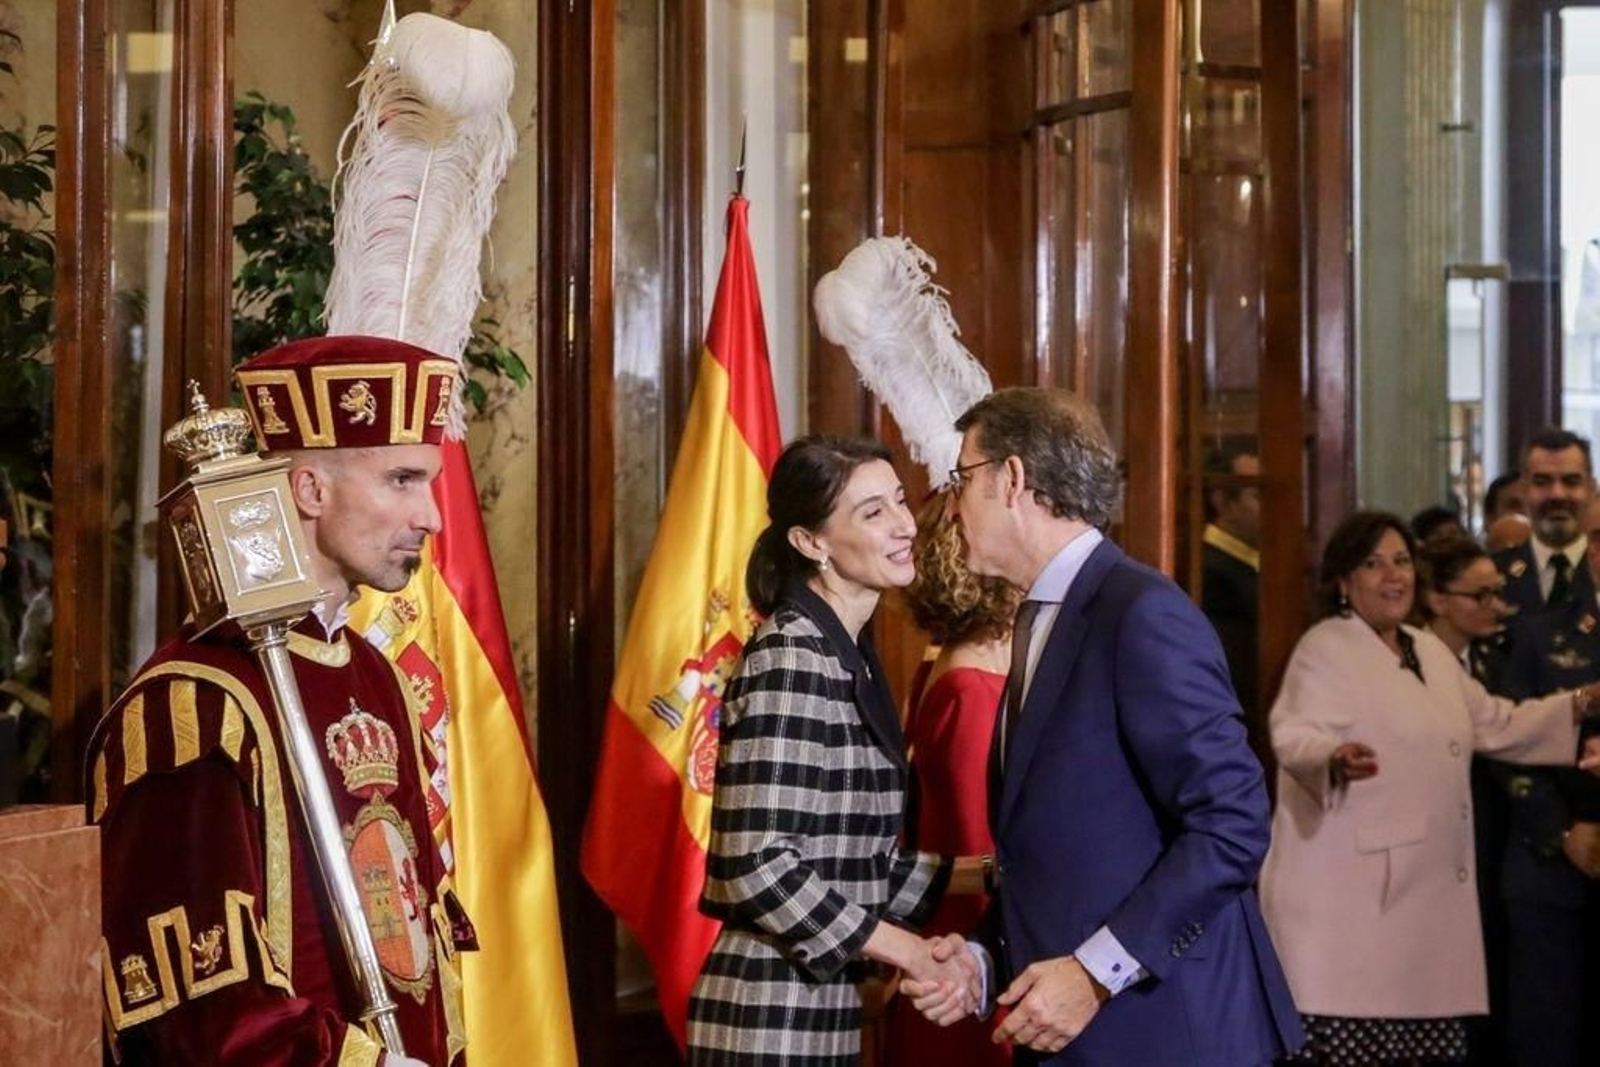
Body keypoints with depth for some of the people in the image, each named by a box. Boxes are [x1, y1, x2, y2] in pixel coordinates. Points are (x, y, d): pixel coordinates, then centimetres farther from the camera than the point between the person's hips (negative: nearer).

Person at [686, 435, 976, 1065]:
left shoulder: (847, 657, 13)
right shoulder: (791, 656, -15)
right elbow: (758, 864, -21)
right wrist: (905, 949, -15)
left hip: (820, 1007, 9)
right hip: (775, 1015, -9)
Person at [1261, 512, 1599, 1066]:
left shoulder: (1431, 651, 19)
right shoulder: (1324, 649, -6)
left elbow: (1494, 725, 28)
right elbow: (1295, 735, -21)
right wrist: (1337, 759, -43)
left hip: (1429, 891, 8)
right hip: (1352, 892, -8)